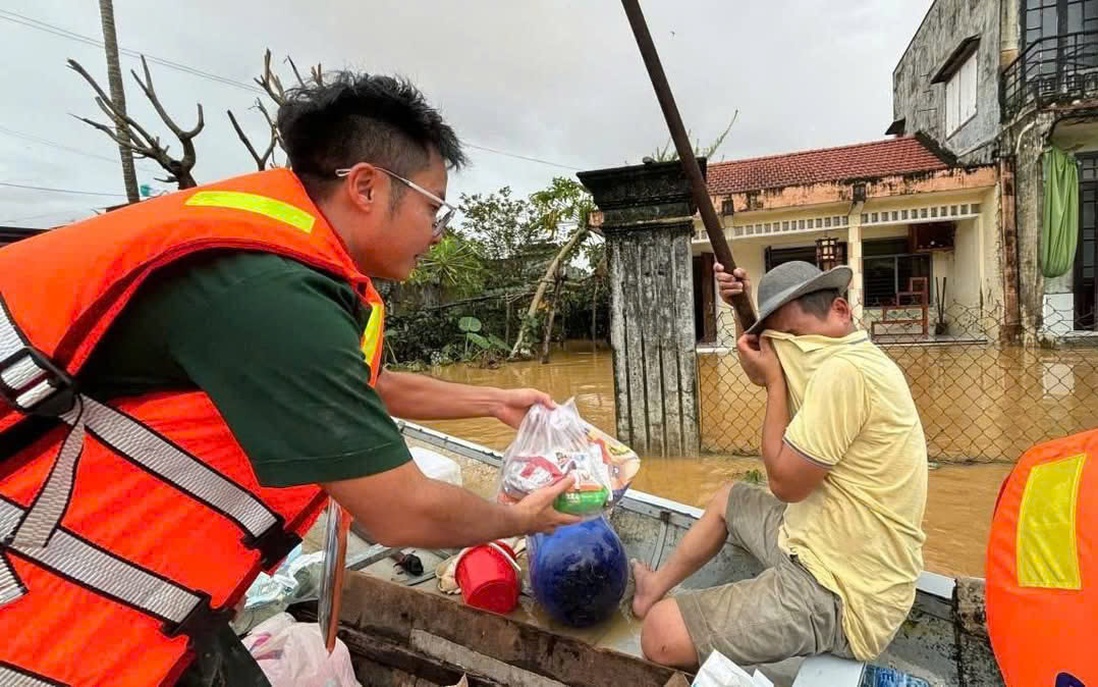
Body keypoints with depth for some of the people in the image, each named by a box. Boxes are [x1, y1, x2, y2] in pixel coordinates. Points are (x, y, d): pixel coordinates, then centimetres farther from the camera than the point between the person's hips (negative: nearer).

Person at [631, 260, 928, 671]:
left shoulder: (846, 370, -26)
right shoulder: (849, 358, 6)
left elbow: (785, 482, -21)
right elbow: (762, 370, 20)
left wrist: (775, 381, -13)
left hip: (839, 597, -10)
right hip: (823, 546, 11)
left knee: (661, 634, -18)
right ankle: (655, 589, 42)